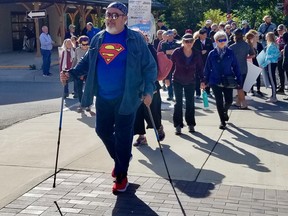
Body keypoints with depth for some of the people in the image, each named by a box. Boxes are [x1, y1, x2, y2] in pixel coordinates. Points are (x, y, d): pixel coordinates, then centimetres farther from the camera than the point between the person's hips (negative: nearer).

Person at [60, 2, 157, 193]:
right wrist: (71, 74, 0)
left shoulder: (135, 39, -7)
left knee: (123, 137, 2)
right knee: (102, 130, 14)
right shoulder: (98, 38, 7)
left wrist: (148, 90, -19)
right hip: (103, 97, 5)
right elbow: (87, 62, 16)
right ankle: (120, 158, 41)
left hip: (126, 98, -5)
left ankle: (121, 176, 19)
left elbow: (150, 66, -7)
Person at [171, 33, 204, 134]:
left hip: (191, 81, 2)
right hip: (177, 81, -2)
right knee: (178, 102, -1)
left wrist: (202, 80, -3)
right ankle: (178, 125, 4)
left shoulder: (197, 54, -7)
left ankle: (191, 124, 18)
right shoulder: (177, 52, -13)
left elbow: (200, 67, 2)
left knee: (190, 103, 6)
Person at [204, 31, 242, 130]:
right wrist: (206, 81, 3)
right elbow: (207, 68, 4)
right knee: (219, 102, 2)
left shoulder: (230, 52, -1)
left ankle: (225, 110, 38)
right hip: (215, 82, 0)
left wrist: (238, 80, -2)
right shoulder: (212, 54, -1)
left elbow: (235, 66, 1)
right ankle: (222, 121, 18)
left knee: (229, 100, 2)